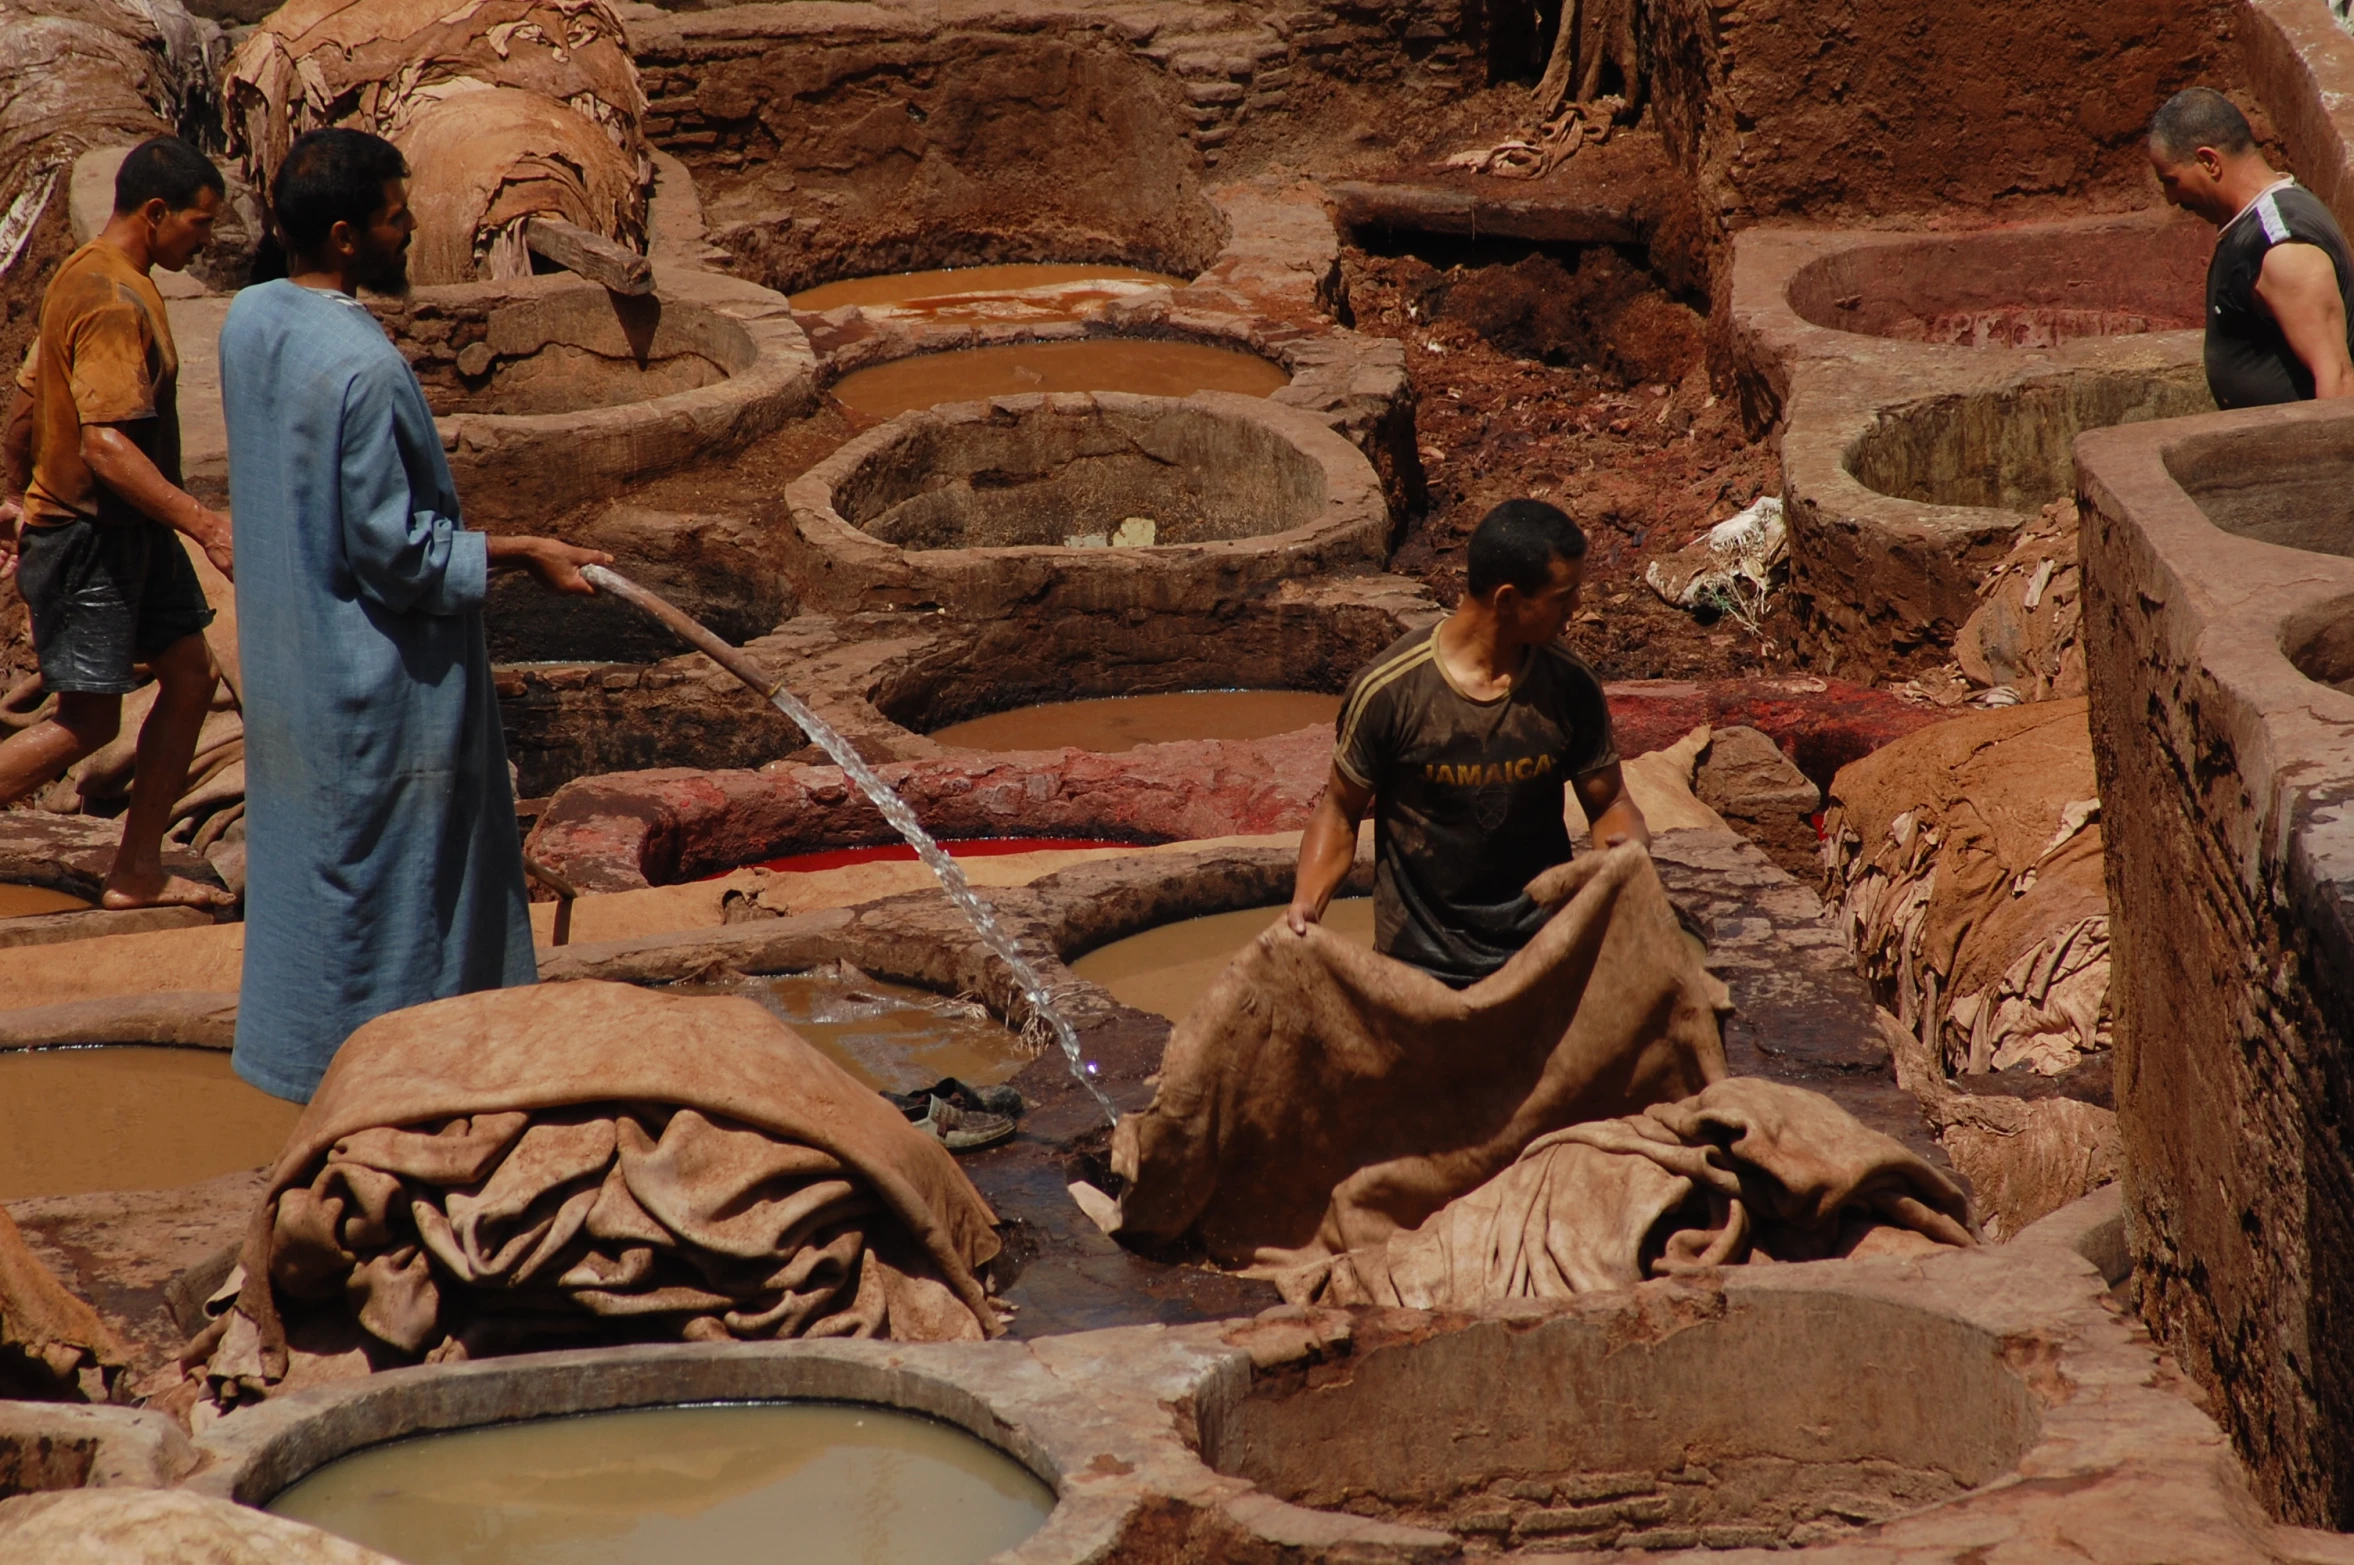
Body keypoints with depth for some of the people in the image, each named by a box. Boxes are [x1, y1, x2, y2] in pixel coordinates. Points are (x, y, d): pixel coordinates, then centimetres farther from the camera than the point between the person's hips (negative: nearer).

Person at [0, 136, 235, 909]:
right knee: (87, 721, -5)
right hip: (86, 535, -10)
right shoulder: (115, 302, -23)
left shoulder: (83, 276, 10)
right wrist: (206, 525, -33)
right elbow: (105, 444, -31)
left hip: (128, 530, 10)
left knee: (191, 675, 11)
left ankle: (137, 872, 15)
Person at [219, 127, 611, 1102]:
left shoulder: (249, 322, -1)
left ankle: (298, 1042, 32)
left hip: (284, 649, 9)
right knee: (386, 865, 5)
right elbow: (394, 551, -23)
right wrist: (521, 555, -13)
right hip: (376, 676, -9)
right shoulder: (361, 369, -27)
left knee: (305, 853, 20)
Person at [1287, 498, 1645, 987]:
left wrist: (1631, 846, -19)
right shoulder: (1389, 690, -16)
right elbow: (1341, 812, -4)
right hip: (1422, 963, -2)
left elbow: (1609, 804, 3)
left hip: (1545, 949, 2)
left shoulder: (1571, 687, -7)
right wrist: (1305, 905, -19)